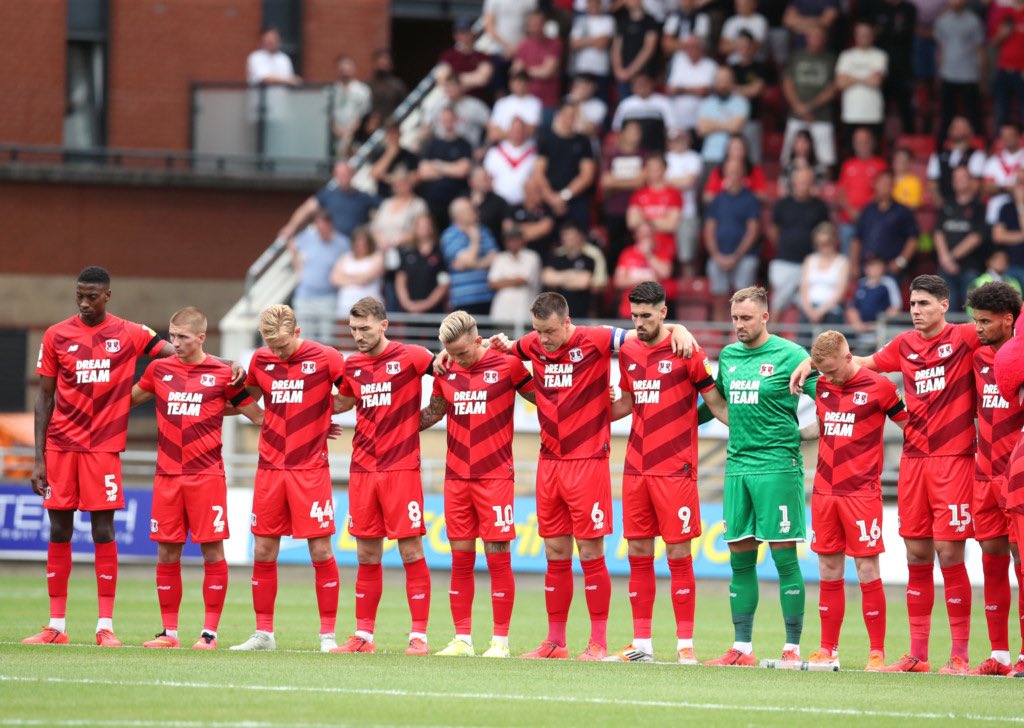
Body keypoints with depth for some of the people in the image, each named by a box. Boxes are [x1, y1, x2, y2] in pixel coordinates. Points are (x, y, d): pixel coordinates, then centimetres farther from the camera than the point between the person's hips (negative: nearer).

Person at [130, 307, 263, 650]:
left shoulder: (222, 374, 0)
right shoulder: (159, 370, 8)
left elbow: (258, 416, 7)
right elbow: (128, 399, 25)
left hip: (207, 475, -3)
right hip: (167, 476, 3)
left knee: (212, 550, -3)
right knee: (166, 553, 4)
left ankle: (210, 631, 3)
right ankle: (169, 631, 11)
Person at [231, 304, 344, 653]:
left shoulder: (325, 359, -7)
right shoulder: (261, 360, 5)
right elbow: (248, 398, 22)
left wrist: (320, 416, -4)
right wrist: (270, 422, 7)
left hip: (310, 470, -4)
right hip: (270, 468, 4)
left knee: (321, 551, -4)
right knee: (263, 551, 5)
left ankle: (328, 635, 2)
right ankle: (263, 633, 14)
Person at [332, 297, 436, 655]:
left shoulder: (409, 357, -5)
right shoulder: (352, 365, 11)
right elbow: (343, 402, 28)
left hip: (401, 468, -5)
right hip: (362, 470, 5)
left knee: (410, 551, -4)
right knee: (367, 554, 7)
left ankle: (419, 635, -1)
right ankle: (363, 635, 13)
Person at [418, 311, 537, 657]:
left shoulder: (506, 365, -4)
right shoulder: (446, 372, 8)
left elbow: (542, 398, 7)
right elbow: (433, 412, 22)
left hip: (495, 476, -4)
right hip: (456, 478, 4)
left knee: (498, 557, -3)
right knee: (461, 558, 5)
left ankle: (500, 640, 2)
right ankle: (462, 639, 11)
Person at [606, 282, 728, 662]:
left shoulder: (686, 352, -7)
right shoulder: (627, 352, 10)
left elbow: (716, 403, -2)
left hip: (675, 470, -5)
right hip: (636, 469, 5)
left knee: (679, 555, -4)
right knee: (638, 554, 6)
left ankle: (685, 645, 0)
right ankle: (641, 643, 11)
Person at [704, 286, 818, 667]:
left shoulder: (789, 355, -6)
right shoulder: (728, 356, 12)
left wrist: (800, 433, -10)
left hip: (777, 465, -6)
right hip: (737, 465, 6)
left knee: (784, 557, -5)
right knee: (740, 559, 6)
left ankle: (792, 648, -2)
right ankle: (742, 648, 11)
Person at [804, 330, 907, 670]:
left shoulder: (878, 387, -5)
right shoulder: (821, 387, 9)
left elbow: (908, 423, 4)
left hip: (862, 492, -5)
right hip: (824, 490, 5)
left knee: (867, 571, -5)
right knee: (829, 572, 7)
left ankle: (877, 652, 0)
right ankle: (828, 650, 13)